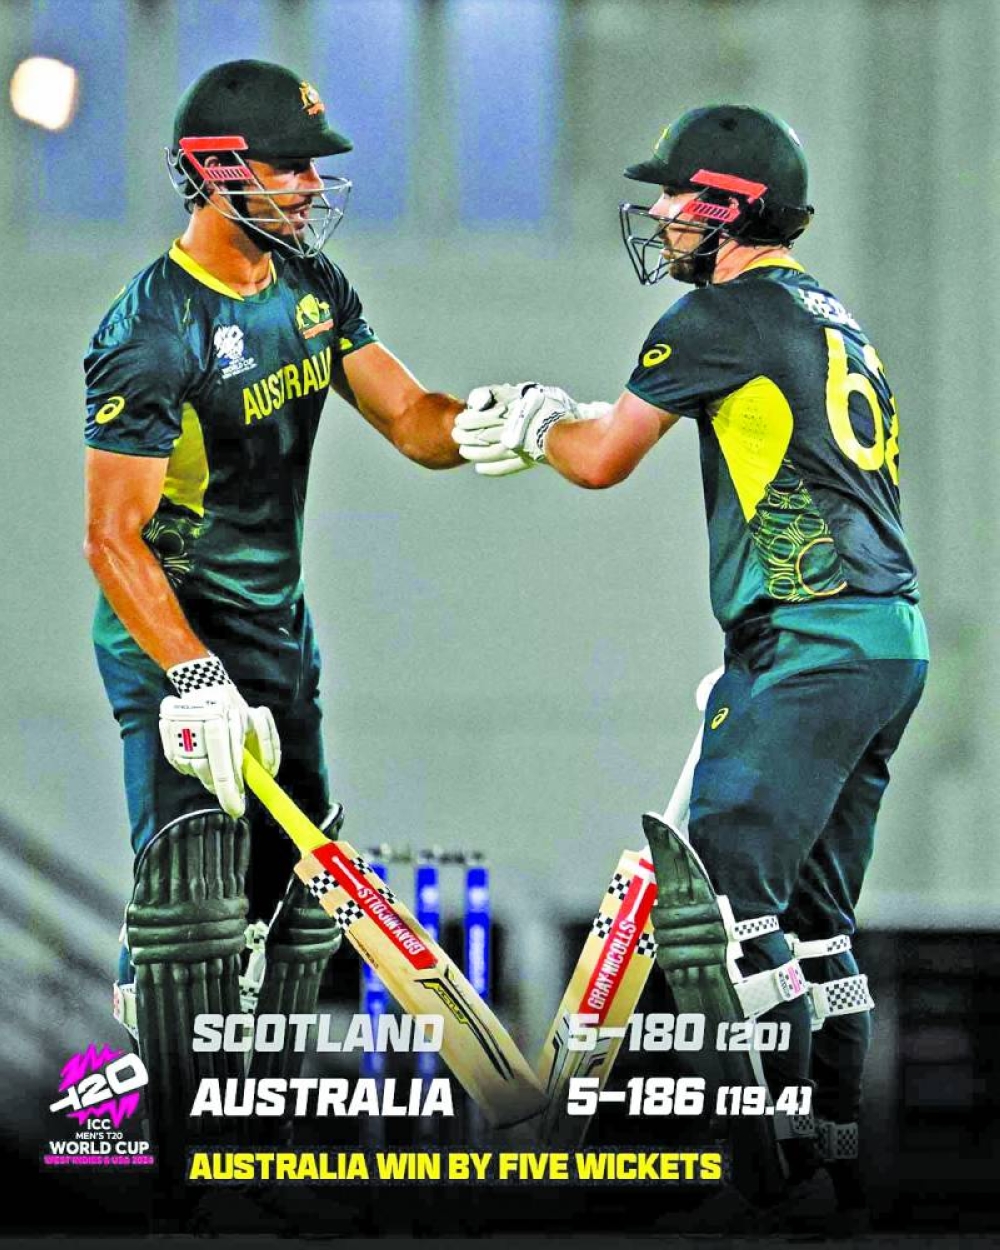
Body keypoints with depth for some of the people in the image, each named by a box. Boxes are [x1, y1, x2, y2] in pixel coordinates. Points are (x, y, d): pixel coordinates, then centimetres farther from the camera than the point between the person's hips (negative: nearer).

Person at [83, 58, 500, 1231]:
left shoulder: (313, 288, 4)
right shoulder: (153, 334, -21)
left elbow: (408, 419, 4)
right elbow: (113, 538, -23)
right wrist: (191, 678, -32)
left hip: (278, 628, 9)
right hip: (171, 629, -9)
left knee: (299, 887, 14)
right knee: (194, 899, -14)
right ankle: (181, 1166, -8)